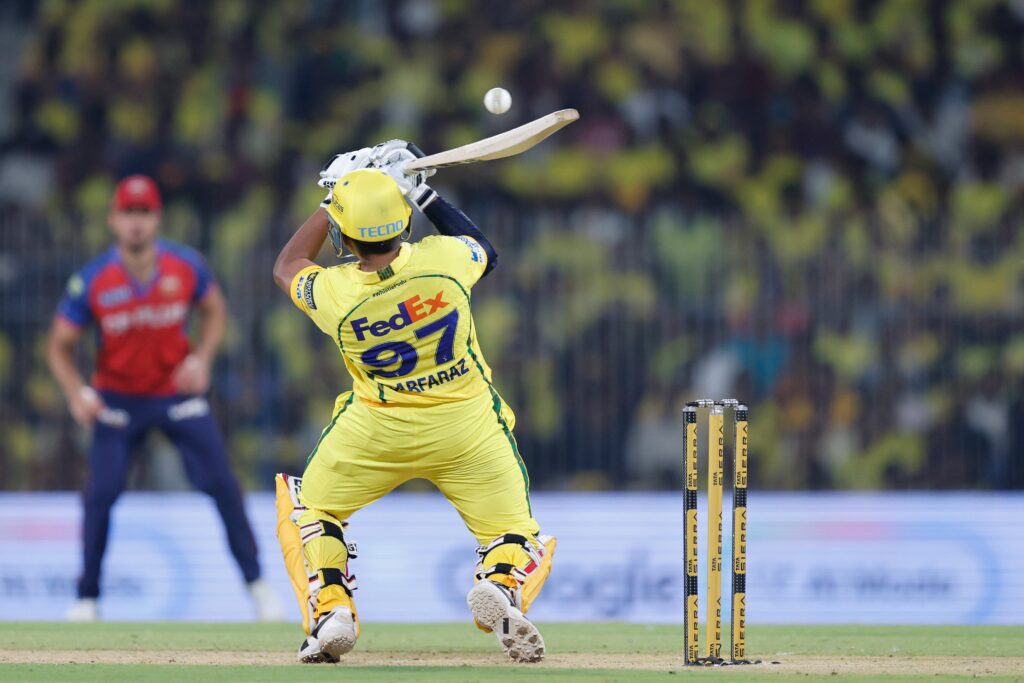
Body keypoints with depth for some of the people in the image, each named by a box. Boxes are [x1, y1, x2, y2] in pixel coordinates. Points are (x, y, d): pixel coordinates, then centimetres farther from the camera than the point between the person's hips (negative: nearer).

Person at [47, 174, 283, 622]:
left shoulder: (186, 266, -12)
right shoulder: (91, 282, -17)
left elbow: (214, 311, 7)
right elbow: (60, 346, -7)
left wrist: (201, 358, -10)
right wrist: (76, 394, -23)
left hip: (179, 392, 1)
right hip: (118, 399, -1)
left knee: (221, 484, -4)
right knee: (101, 493, -11)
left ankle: (256, 584, 8)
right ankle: (86, 599, 1)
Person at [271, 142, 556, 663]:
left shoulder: (333, 293, -19)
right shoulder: (444, 259, -19)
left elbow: (286, 266, 6)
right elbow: (486, 253, 8)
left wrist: (331, 199, 7)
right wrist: (425, 194, 10)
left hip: (375, 431, 0)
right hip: (466, 425, 1)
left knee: (309, 507, 21)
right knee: (513, 534, 10)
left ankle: (331, 612, 0)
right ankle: (500, 584, -24)